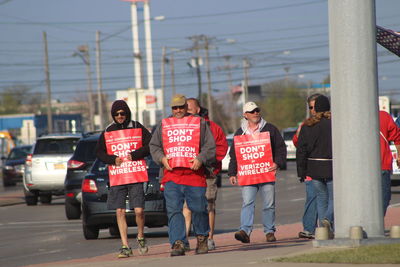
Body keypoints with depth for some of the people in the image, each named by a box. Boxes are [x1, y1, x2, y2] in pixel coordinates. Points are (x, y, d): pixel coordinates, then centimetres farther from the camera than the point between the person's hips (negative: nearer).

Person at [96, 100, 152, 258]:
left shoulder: (138, 128, 4)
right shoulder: (107, 132, 9)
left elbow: (150, 146, 1)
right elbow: (99, 152, 11)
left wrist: (134, 155, -11)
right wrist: (113, 159, -6)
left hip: (136, 177, -2)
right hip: (116, 179, 2)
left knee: (139, 210, -8)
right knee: (119, 212, -1)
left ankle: (140, 237, 20)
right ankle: (125, 247, 4)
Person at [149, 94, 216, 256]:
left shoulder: (199, 123, 10)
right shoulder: (163, 125, 16)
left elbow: (210, 146, 6)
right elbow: (154, 146, 19)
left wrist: (200, 159, -10)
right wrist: (161, 158, 0)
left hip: (195, 174, -1)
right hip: (171, 175, 1)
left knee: (199, 209, 3)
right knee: (173, 210, -10)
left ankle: (202, 238, 26)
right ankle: (178, 243, -12)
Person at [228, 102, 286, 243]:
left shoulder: (270, 129, 9)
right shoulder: (239, 133, 13)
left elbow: (281, 147, 8)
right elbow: (233, 155, 17)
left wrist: (277, 163, -7)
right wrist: (232, 173, 10)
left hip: (266, 173, 0)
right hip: (247, 175, 0)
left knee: (269, 204, 4)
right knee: (247, 203, -13)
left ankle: (269, 231, 13)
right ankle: (245, 230, -22)